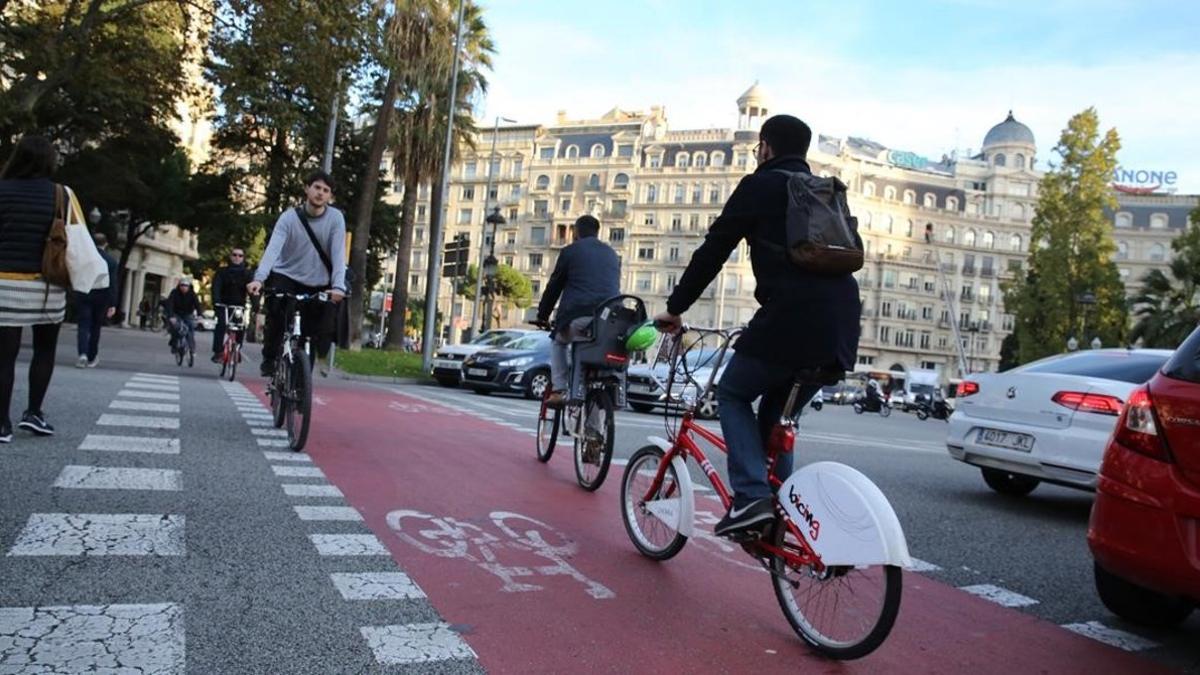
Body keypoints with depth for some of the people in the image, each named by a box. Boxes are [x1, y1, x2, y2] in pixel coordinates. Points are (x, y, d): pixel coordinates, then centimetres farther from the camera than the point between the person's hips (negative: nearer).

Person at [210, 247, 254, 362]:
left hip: (239, 305, 1)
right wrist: (216, 301, -33)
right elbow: (216, 287, -13)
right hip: (224, 304, -1)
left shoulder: (248, 273, 0)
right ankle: (217, 352, -19)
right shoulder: (222, 272, 1)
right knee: (221, 324, -23)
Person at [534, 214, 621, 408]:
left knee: (558, 344, 24)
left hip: (578, 315, -3)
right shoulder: (612, 254, 22)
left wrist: (542, 315, 19)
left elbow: (554, 286, 10)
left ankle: (559, 390, 9)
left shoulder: (570, 251, 8)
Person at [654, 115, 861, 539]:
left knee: (733, 394, 16)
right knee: (774, 412, 23)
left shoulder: (759, 187, 6)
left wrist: (675, 308, 14)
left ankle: (751, 498, 1)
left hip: (789, 320, -6)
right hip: (840, 329, 7)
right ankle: (780, 511, 19)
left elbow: (712, 252, 5)